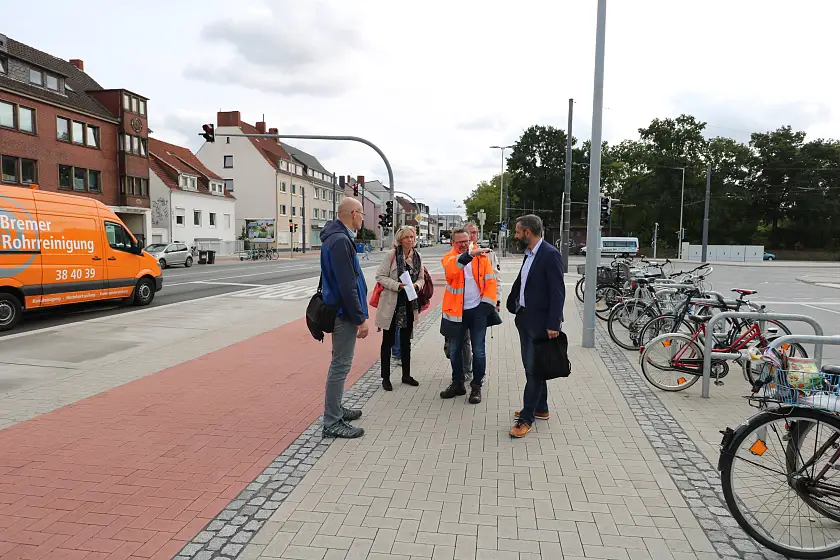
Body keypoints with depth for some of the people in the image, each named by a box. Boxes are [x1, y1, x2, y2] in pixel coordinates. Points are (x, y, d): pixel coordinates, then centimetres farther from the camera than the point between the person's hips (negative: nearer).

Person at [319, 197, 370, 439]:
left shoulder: (337, 237, 13)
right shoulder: (340, 241, -20)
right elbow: (347, 285, -24)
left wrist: (358, 314, 21)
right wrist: (360, 318, -21)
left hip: (341, 311, 11)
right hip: (345, 313, -11)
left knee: (341, 363, 19)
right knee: (340, 365, -4)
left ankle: (336, 409, 31)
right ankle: (332, 423, 4)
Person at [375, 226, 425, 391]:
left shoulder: (417, 256, 6)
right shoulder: (391, 255, -10)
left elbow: (421, 278, 14)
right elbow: (380, 276, -12)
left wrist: (416, 285, -8)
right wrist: (397, 285, -23)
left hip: (410, 304, 5)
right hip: (391, 303, -5)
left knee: (406, 341, 16)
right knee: (388, 341, 4)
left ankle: (406, 375, 29)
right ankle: (385, 378, 14)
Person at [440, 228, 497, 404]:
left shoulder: (481, 257, 3)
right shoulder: (448, 258, -2)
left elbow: (490, 279, 2)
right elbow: (452, 268, -26)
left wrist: (487, 303, -7)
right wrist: (469, 254, -42)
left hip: (477, 310, -1)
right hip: (456, 311, 1)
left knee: (478, 351, 2)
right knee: (454, 350, 12)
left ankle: (476, 387, 16)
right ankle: (457, 384, 28)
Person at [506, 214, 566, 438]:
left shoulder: (550, 254, -15)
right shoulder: (529, 254, 12)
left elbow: (558, 291, -19)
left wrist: (553, 324, -21)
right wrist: (513, 304, 11)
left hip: (540, 323, -9)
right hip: (525, 319, 9)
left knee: (533, 370, -3)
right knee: (532, 367, 18)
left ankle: (526, 418, 4)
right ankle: (540, 409, 32)